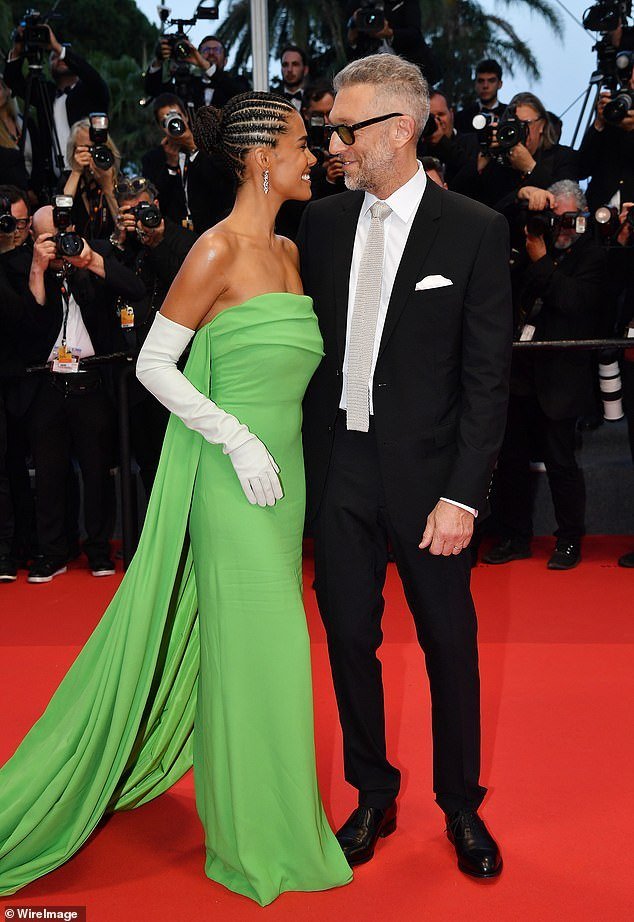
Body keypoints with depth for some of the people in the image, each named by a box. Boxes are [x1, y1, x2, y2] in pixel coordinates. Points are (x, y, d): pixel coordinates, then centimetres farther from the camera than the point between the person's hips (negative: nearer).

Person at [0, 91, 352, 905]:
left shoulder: (287, 251, 12)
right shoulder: (218, 249, -12)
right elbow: (153, 363, -12)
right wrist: (237, 438, -18)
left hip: (284, 472, 8)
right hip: (234, 475, -8)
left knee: (256, 644, 17)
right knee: (256, 647, -1)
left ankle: (263, 821, 35)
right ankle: (260, 843, 16)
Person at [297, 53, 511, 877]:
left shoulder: (475, 231, -7)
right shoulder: (322, 223, 5)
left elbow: (488, 376, -8)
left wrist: (463, 494, -14)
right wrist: (300, 458, 1)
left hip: (424, 470, -3)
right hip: (337, 467, 3)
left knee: (450, 643, 9)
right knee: (349, 636, 11)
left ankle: (462, 806, 29)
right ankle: (373, 795, 31)